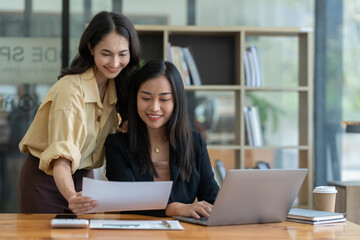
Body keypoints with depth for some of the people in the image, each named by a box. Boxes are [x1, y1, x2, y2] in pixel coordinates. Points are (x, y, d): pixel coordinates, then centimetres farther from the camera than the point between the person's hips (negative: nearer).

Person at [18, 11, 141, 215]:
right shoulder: (71, 89, -25)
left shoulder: (116, 88, -4)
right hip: (46, 180, -6)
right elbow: (61, 156, -34)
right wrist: (71, 196, -53)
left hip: (84, 177, 6)